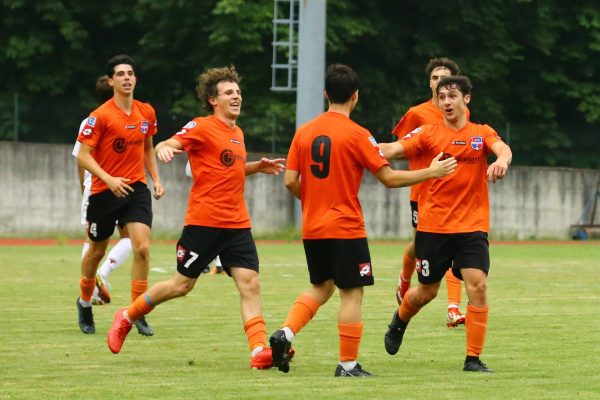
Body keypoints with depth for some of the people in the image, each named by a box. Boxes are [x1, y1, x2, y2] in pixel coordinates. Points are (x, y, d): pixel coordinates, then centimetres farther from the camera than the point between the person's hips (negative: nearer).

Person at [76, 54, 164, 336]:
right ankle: (84, 302, 36)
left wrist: (156, 178, 9)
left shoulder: (147, 113, 4)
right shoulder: (100, 116, -12)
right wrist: (109, 179, -25)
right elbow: (83, 155, -13)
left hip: (136, 189, 3)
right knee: (97, 251, 12)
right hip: (104, 192, -3)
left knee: (142, 248, -14)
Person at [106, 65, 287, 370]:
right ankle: (127, 318, 23)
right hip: (204, 222, -6)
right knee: (182, 284, 3)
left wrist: (258, 167, 16)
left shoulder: (237, 133, 18)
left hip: (237, 224, 6)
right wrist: (164, 149, -40)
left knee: (250, 284, -9)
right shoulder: (202, 127, -5)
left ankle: (259, 350, -15)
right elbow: (167, 145, -16)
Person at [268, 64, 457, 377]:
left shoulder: (304, 132, 3)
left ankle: (285, 333, 1)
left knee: (321, 287, 21)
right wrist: (431, 172, 1)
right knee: (352, 293, 2)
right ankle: (348, 364, 2)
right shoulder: (356, 134, -11)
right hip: (346, 228, -6)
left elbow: (290, 181, 3)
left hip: (312, 229, 6)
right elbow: (390, 178, -10)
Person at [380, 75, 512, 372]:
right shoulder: (429, 134, 2)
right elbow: (395, 149, -10)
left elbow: (502, 148, -14)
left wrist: (502, 160, -39)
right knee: (427, 291, 10)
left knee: (478, 285, -14)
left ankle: (473, 359, -5)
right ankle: (400, 320, 45)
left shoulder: (482, 134, 6)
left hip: (472, 227, 0)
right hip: (433, 226, 0)